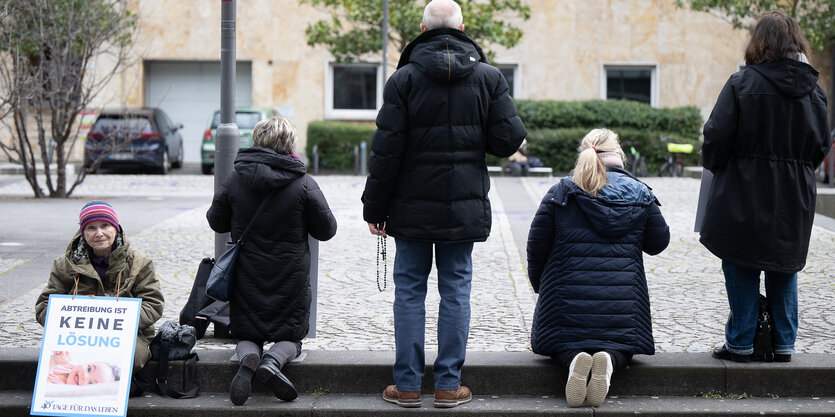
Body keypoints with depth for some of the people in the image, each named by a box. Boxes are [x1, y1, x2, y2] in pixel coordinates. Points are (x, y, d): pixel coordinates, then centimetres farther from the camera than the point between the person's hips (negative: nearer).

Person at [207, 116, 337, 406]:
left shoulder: (235, 180, -6)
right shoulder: (304, 184, -11)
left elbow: (216, 222, 8)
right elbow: (326, 230, -2)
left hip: (247, 279, 1)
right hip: (290, 280, -1)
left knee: (246, 335, 17)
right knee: (290, 337, 15)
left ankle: (248, 357, -19)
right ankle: (273, 360, -19)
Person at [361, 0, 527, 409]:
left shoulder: (404, 79, -6)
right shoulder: (488, 77, 0)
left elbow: (386, 150, -7)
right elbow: (510, 138, -4)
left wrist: (374, 207, 0)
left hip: (413, 207, -1)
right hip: (465, 206, 1)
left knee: (409, 290, 6)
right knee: (456, 290, 7)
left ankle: (407, 384, 9)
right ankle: (449, 384, 10)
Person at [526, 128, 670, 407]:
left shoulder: (561, 192, 2)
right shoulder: (639, 193, 5)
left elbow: (536, 244, 2)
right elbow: (658, 243, 11)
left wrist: (538, 283, 17)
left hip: (568, 292, 0)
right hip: (621, 296, 1)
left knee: (563, 342, 17)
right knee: (621, 344, 17)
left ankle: (573, 358, -21)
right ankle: (609, 360, -21)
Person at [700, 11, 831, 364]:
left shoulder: (742, 84, -12)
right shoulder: (814, 90, 2)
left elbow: (717, 137, -13)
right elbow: (821, 146, 8)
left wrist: (712, 163, 7)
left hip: (745, 198, -4)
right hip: (794, 202, 4)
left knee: (742, 271, 6)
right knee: (784, 271, 15)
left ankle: (740, 343, 10)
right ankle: (784, 343, 18)